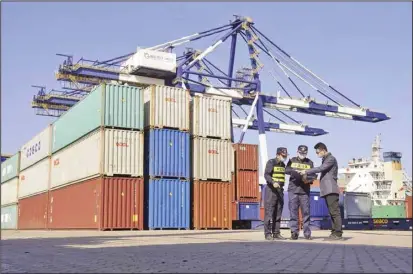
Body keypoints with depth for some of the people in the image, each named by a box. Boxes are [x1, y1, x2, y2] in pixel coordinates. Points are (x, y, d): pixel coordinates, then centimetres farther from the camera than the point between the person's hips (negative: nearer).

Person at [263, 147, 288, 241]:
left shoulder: (283, 165, 16)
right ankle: (268, 234, -6)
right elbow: (266, 175, -17)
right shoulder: (271, 162, -6)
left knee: (278, 213, 6)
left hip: (280, 191, 7)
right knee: (269, 212, -8)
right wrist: (273, 182, -33)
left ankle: (276, 233, 9)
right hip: (271, 190, -7)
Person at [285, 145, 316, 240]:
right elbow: (286, 170, -6)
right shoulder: (292, 161, 11)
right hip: (293, 189, 0)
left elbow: (313, 175, 6)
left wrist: (309, 180, -16)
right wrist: (295, 171, -24)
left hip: (305, 190, 1)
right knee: (293, 211, -1)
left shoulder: (310, 163, 13)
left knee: (306, 211, 0)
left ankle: (307, 233, 6)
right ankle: (294, 232, 3)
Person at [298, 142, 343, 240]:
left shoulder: (331, 159, -6)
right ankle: (334, 232, 9)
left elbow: (320, 168, -18)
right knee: (332, 212, 8)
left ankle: (338, 233, -11)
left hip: (331, 189, -10)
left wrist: (306, 172, -13)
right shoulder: (325, 159, 22)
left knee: (335, 211, -10)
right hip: (327, 190, 10)